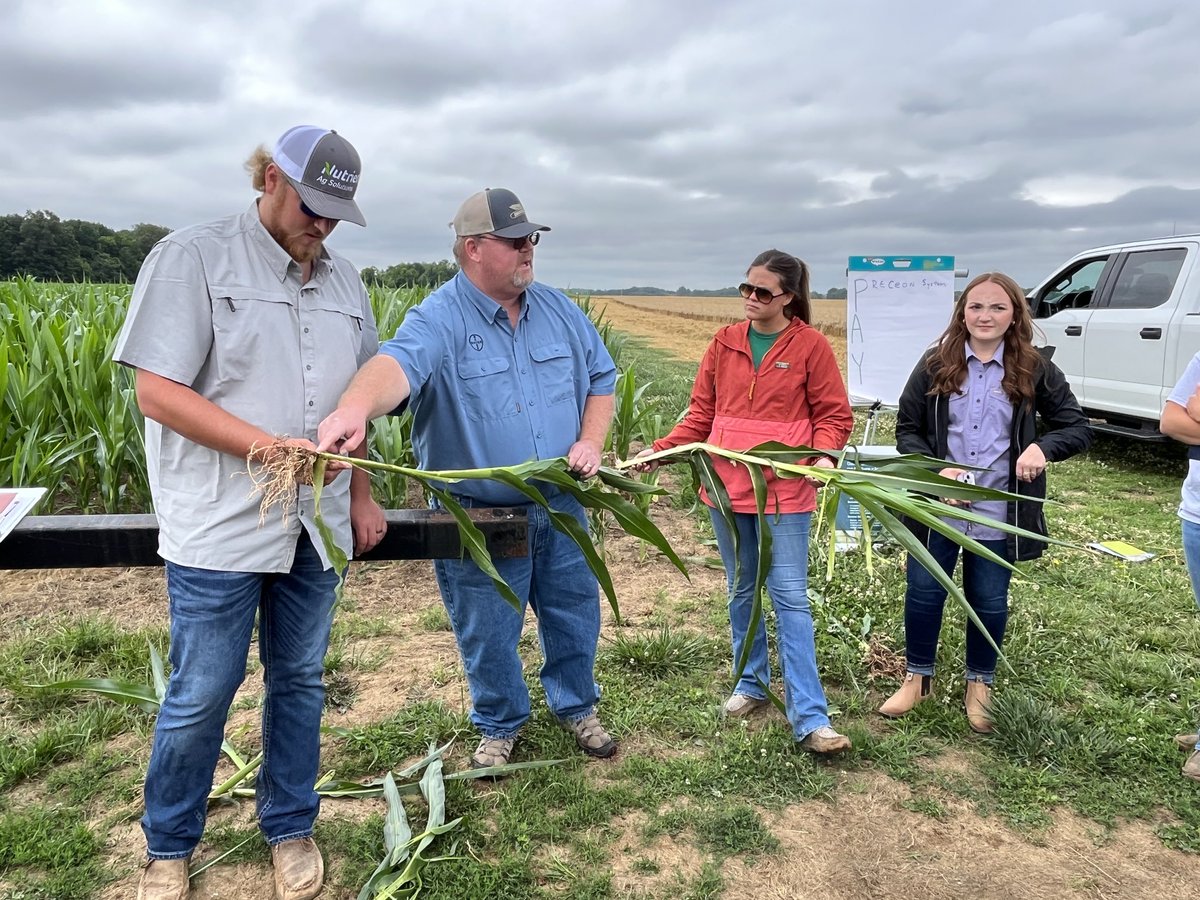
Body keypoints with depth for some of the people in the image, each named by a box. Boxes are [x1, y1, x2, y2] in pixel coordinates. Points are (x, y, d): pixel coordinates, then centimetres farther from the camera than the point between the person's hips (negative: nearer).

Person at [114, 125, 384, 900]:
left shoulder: (343, 280, 11)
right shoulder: (192, 258, -6)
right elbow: (157, 391, -12)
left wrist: (362, 494, 14)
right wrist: (269, 446, -20)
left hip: (316, 525, 5)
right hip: (220, 527, -5)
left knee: (300, 681, 14)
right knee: (201, 695, 6)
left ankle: (290, 828, 33)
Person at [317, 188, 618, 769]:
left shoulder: (558, 310, 3)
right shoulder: (439, 318, -16)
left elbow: (601, 378, 12)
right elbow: (398, 363, -38)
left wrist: (591, 441, -5)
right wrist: (355, 407, -60)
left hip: (559, 506, 5)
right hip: (477, 518, -4)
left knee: (574, 614, 19)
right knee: (488, 633, 12)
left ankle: (577, 707, 45)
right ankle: (499, 725, 39)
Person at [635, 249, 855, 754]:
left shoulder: (811, 346, -4)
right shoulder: (724, 343, 6)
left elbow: (834, 415, -1)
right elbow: (701, 415, 9)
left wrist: (823, 455, -21)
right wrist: (659, 450, -3)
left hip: (784, 491, -4)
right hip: (726, 486, 4)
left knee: (790, 597, -3)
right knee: (742, 592, 15)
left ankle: (810, 718, 3)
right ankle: (751, 684, 33)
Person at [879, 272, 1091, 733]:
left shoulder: (1035, 370, -2)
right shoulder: (935, 365, -2)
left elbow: (1078, 428, 3)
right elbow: (906, 430, 0)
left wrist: (1042, 447, -18)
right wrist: (936, 470, -17)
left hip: (997, 513, 0)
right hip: (937, 507, 0)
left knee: (989, 602, 11)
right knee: (924, 591, 8)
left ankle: (979, 686, 33)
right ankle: (918, 677, 30)